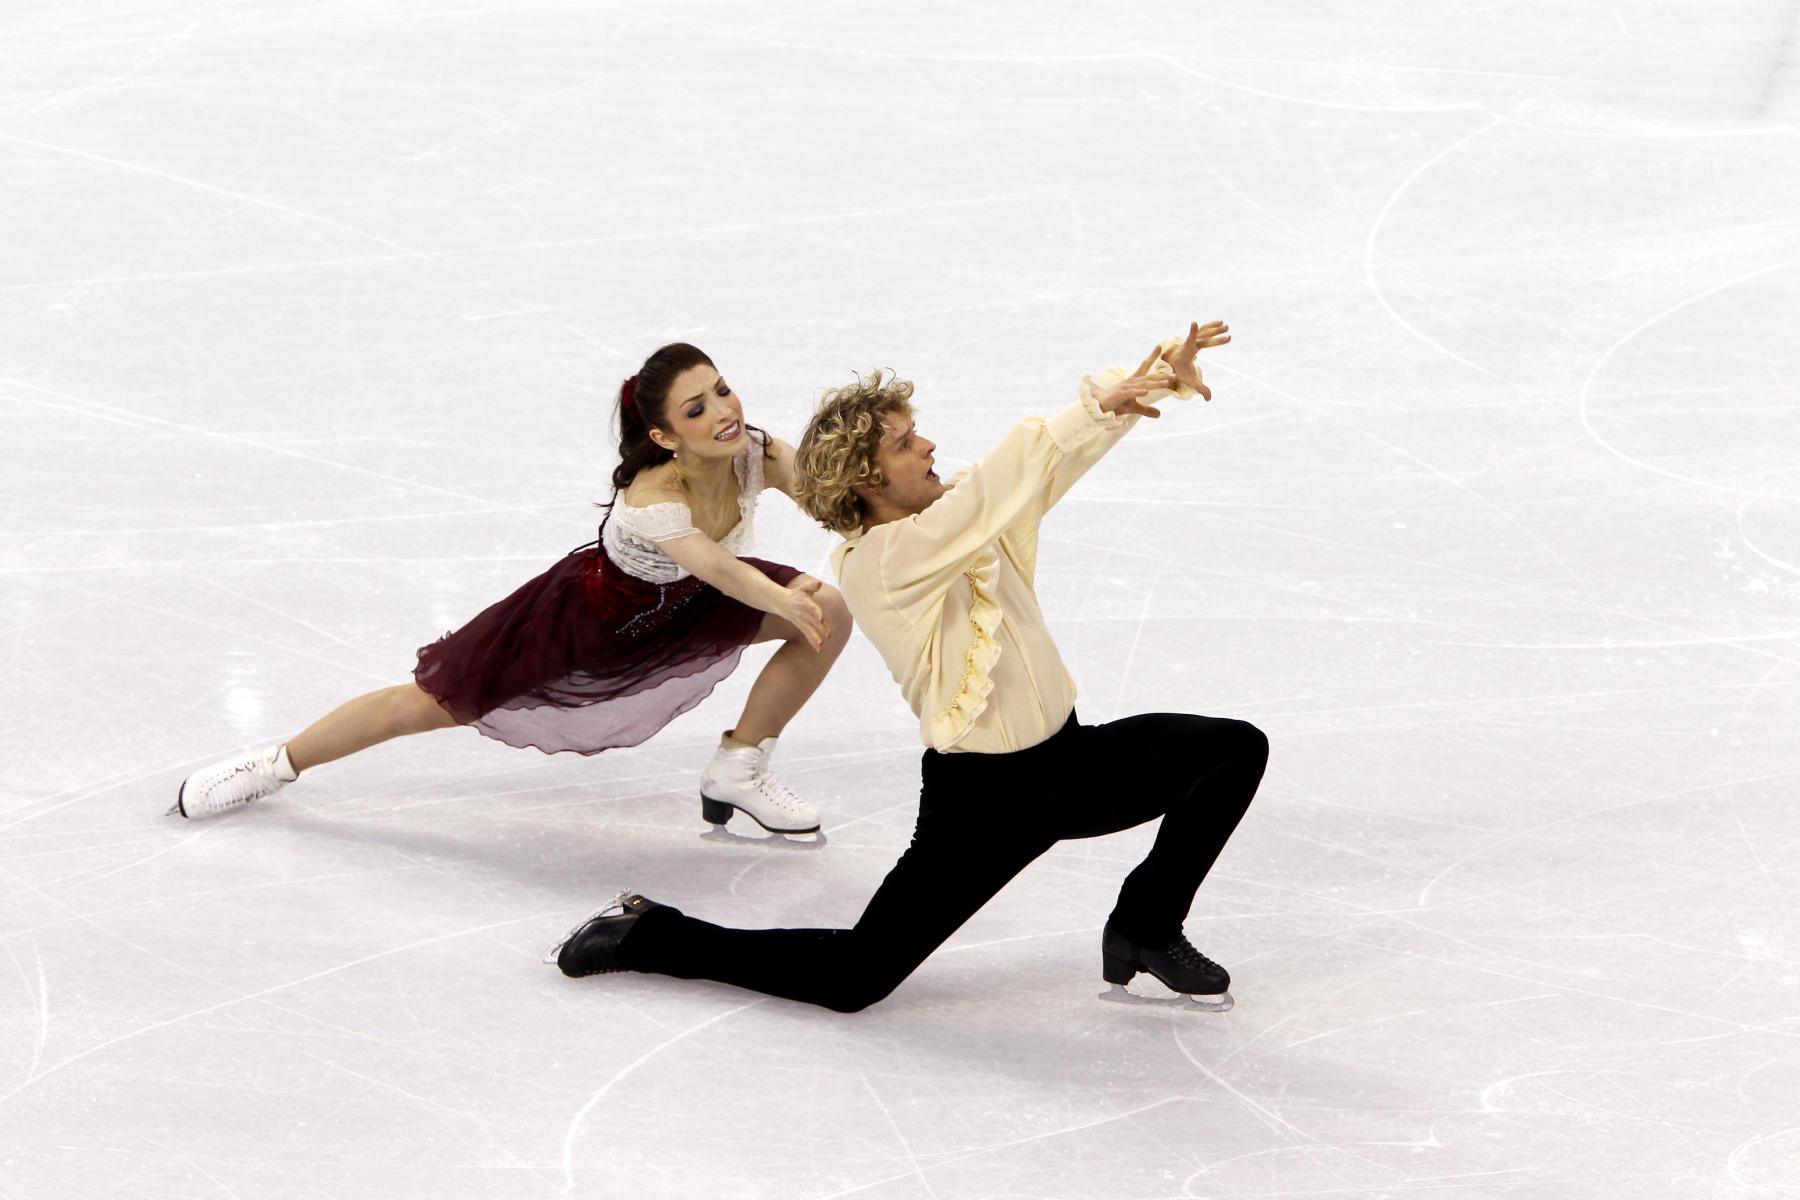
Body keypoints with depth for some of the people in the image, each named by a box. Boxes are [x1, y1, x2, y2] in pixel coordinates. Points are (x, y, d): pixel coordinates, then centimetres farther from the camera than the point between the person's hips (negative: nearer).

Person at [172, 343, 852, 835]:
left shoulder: (757, 455, -26)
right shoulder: (652, 497, -44)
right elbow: (717, 567, -62)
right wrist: (783, 599, -80)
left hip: (682, 605, 5)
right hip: (589, 615, -5)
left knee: (834, 611, -13)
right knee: (428, 705, 3)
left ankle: (739, 771, 7)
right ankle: (278, 765, 31)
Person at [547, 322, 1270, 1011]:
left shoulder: (958, 510, 3)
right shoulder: (877, 562, -20)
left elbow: (1055, 455, -2)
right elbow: (999, 483, -33)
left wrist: (1159, 374, -18)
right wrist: (1099, 402, -36)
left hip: (1068, 761, 8)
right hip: (981, 797, -7)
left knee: (1236, 748, -5)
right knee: (849, 980, -9)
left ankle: (1146, 929, 11)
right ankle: (644, 935, 11)